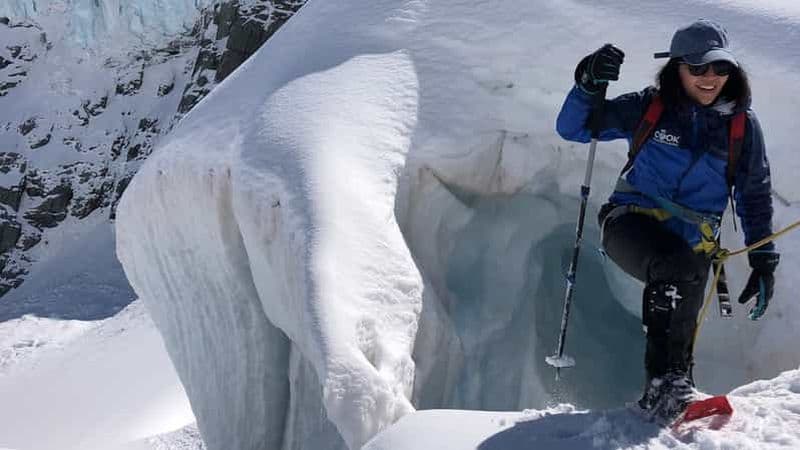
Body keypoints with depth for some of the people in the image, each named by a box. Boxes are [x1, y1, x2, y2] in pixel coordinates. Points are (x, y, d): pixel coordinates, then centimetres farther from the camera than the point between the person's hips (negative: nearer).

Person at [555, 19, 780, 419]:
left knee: (681, 322, -8)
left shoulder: (742, 124, 7)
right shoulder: (649, 107, 2)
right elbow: (571, 128, 2)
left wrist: (764, 261, 9)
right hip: (633, 222, -3)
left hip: (693, 242, 3)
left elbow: (755, 195, 15)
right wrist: (589, 84, -17)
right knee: (676, 267, -32)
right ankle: (666, 378, -27)